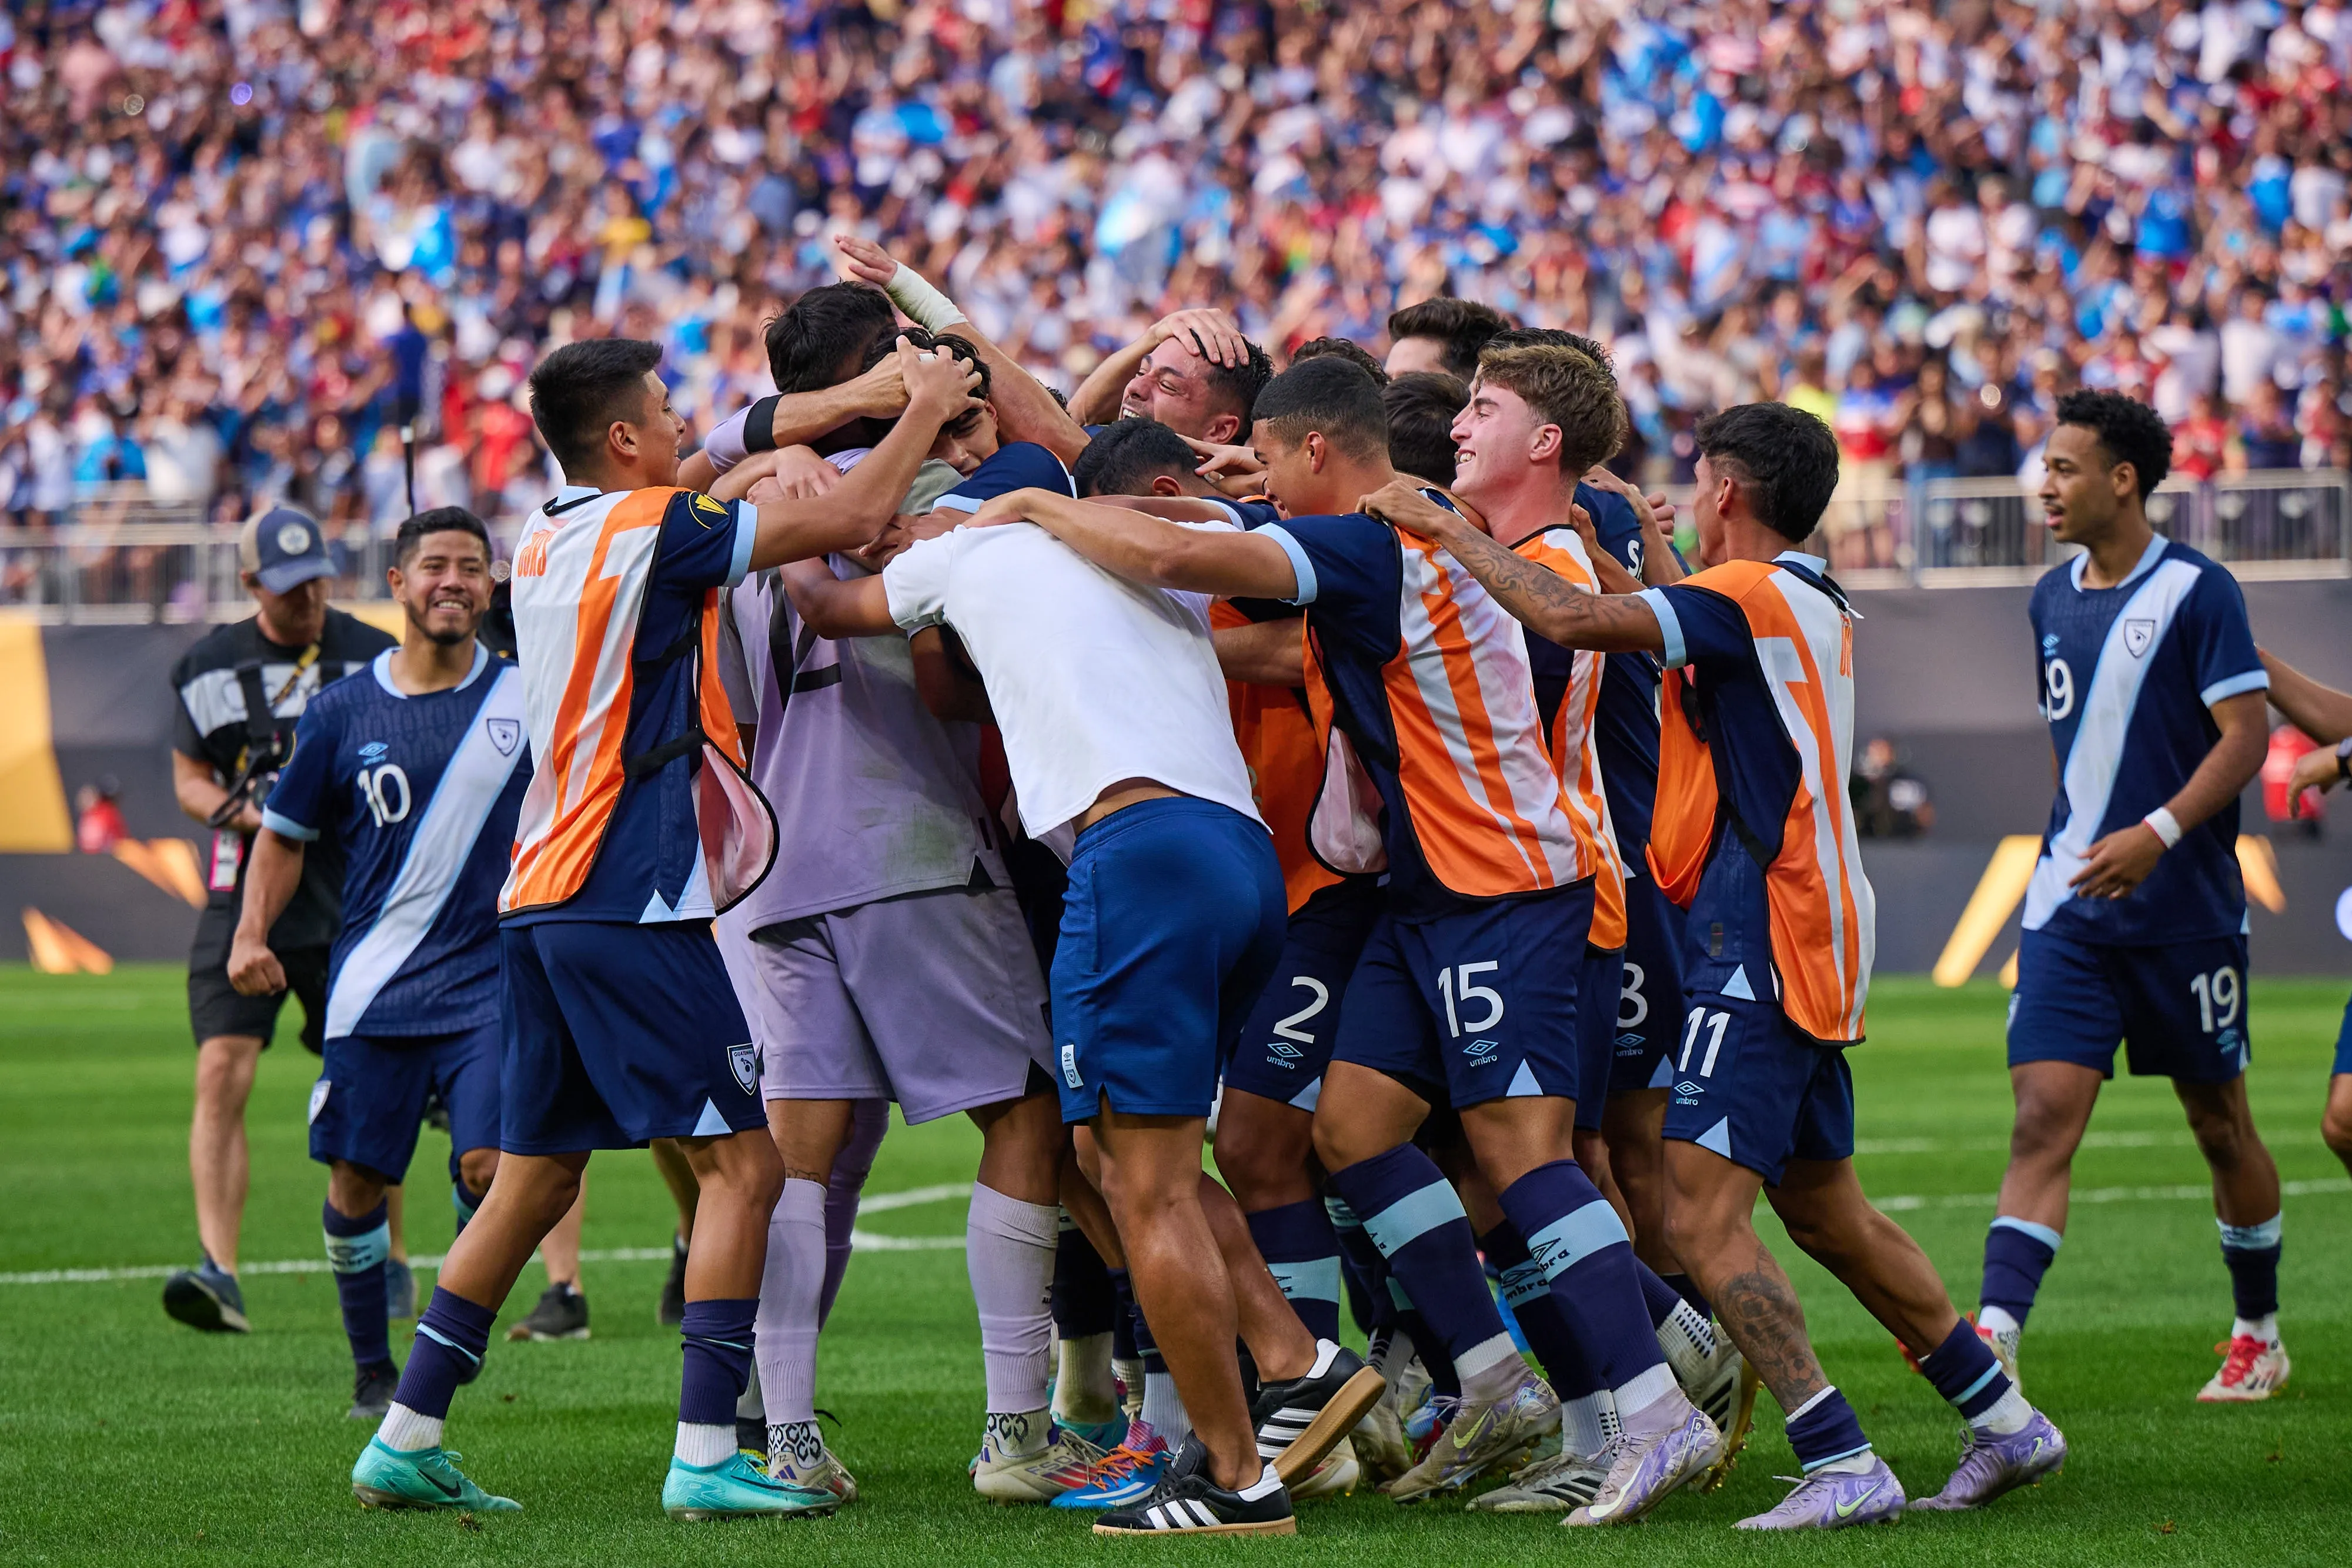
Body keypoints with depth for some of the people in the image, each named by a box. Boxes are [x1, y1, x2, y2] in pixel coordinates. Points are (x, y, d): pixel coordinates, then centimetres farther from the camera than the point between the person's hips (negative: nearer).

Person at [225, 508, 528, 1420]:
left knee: (487, 1167, -16)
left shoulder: (528, 698, 2)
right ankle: (371, 1369, 20)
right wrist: (251, 935, 2)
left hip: (492, 978, -1)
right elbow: (287, 832, 14)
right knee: (356, 1178, 2)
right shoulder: (343, 712, 4)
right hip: (373, 987, 1)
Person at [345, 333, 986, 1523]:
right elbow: (851, 520, -8)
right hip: (633, 902, -9)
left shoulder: (547, 543, 15)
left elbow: (744, 488, 30)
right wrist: (927, 407, 7)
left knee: (533, 1178, 14)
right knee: (743, 1165, -5)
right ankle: (705, 1456, -12)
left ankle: (404, 1440, 14)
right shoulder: (650, 532, -10)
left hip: (541, 895, 9)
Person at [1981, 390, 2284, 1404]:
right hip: (2071, 903, 4)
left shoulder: (2196, 592, -9)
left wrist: (2158, 834, -25)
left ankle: (2260, 1333, 28)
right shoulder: (2052, 599, 10)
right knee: (2043, 1120, -10)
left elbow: (2247, 733, -14)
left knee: (2220, 1122, 10)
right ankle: (1994, 1340, -21)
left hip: (2186, 905, -4)